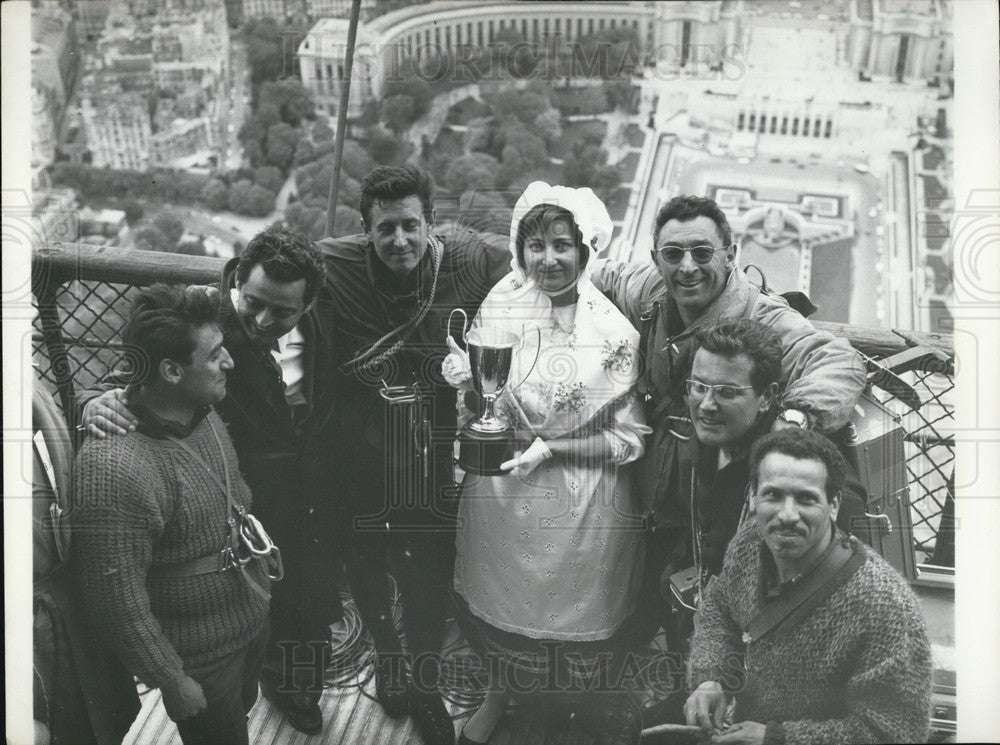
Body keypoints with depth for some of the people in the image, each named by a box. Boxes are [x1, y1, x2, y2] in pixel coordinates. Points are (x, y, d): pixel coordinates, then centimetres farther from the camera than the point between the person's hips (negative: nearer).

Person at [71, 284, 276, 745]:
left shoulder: (202, 412, -8)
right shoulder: (115, 469, -34)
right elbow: (117, 601, -26)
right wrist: (172, 682, -17)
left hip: (252, 620, 7)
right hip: (202, 659, -7)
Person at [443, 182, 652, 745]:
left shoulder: (614, 328, -13)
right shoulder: (499, 307, -5)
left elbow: (630, 439, -11)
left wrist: (549, 449, -19)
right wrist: (466, 378, -17)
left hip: (582, 504, -2)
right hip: (499, 489, 3)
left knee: (578, 613, 13)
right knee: (500, 600, 21)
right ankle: (497, 697, 50)